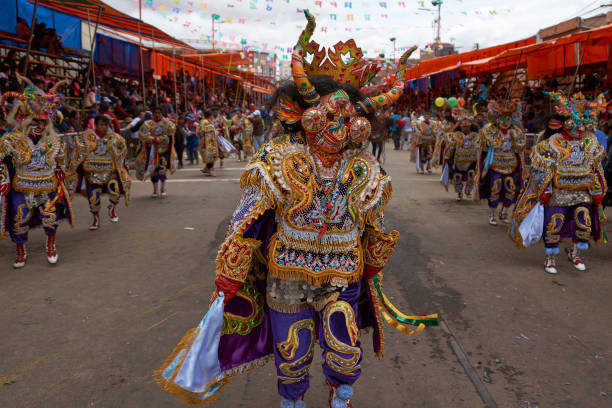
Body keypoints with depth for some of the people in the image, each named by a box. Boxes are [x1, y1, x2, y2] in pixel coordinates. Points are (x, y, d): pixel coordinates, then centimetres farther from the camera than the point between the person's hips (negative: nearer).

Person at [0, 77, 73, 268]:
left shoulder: (53, 140, -2)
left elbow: (61, 157, 18)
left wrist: (60, 172, 17)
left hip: (48, 188, 1)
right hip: (21, 190, -1)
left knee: (51, 219, 0)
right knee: (19, 220, 7)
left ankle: (50, 245, 28)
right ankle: (20, 252, 28)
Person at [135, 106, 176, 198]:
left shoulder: (167, 123, 1)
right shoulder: (147, 124, 5)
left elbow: (169, 135, -12)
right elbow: (142, 134, -7)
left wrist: (157, 140, -20)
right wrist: (152, 139, -20)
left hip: (163, 149, -2)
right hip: (152, 150, 2)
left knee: (163, 168, -13)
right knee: (153, 169, 4)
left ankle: (162, 189, -7)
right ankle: (155, 190, 12)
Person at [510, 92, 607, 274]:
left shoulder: (590, 142, 3)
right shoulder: (553, 143, -11)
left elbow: (596, 169, 10)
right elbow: (543, 170, -9)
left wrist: (597, 192, 9)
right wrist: (544, 191, -11)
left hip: (583, 192, 4)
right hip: (558, 193, -4)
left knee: (585, 224, 5)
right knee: (553, 225, 0)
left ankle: (574, 253, 28)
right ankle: (551, 258, 17)